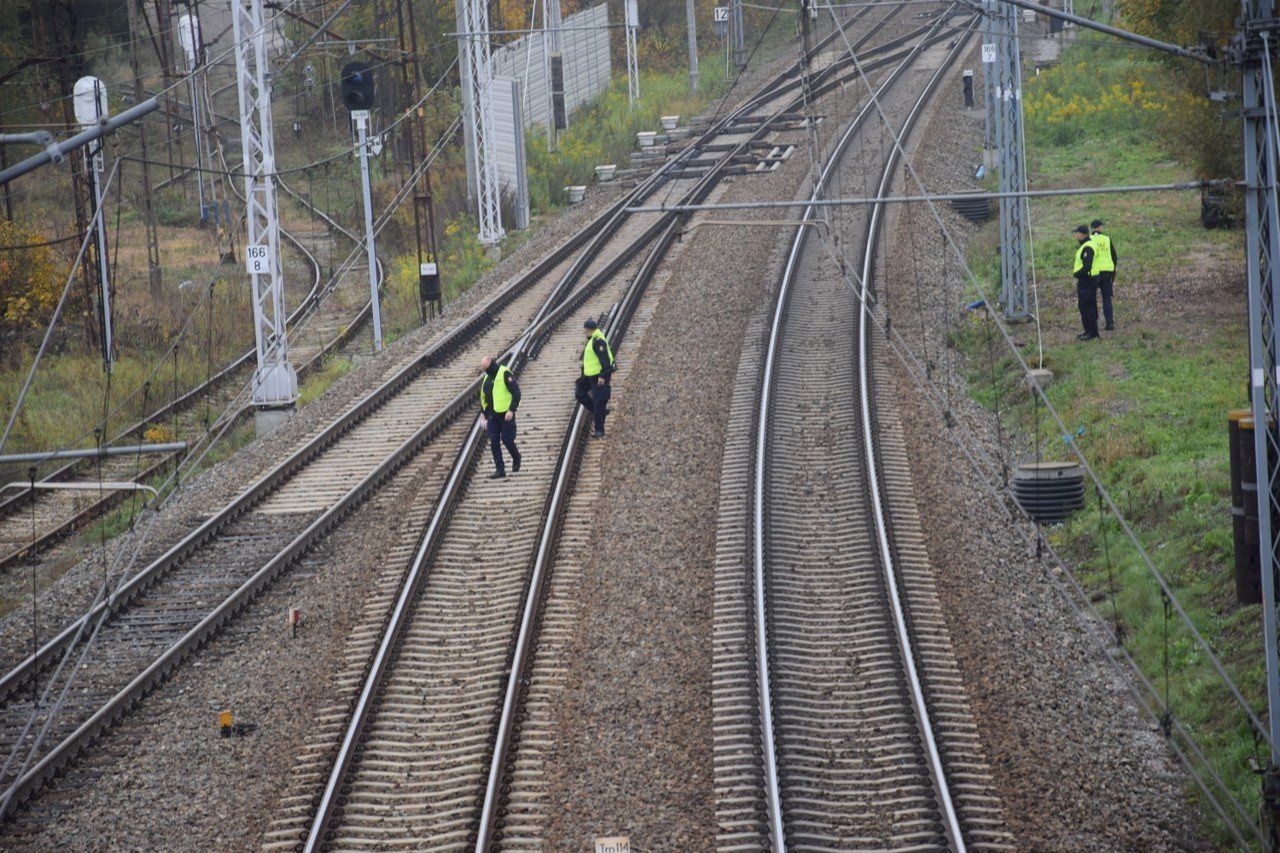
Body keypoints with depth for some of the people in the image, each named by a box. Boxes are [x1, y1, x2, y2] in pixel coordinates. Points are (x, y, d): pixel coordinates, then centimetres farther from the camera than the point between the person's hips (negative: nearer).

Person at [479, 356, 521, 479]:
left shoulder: (505, 374, -11)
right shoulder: (487, 377, 12)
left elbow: (516, 393, -16)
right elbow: (484, 396, 23)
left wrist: (511, 410, -23)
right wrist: (483, 412, 17)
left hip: (505, 414, -7)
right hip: (492, 415, 7)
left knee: (507, 440, -4)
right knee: (494, 443, 0)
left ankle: (516, 458, 25)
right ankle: (500, 470, 3)